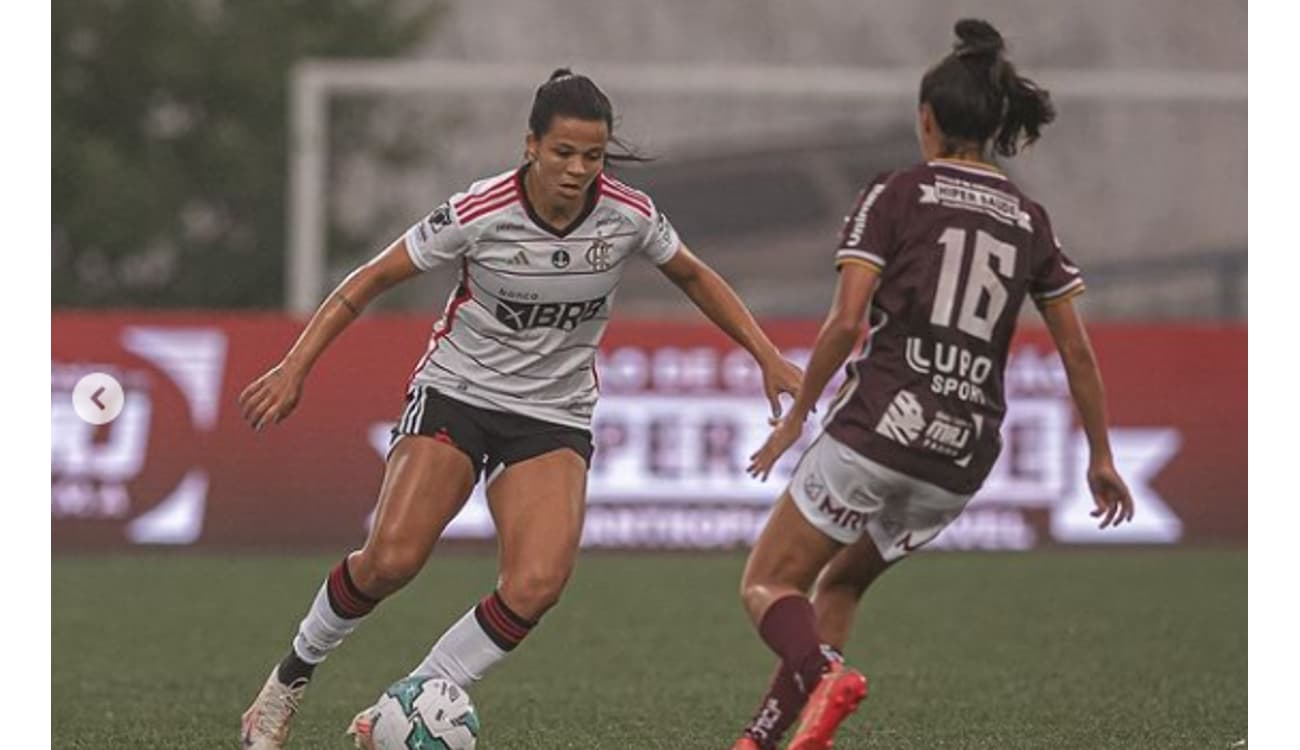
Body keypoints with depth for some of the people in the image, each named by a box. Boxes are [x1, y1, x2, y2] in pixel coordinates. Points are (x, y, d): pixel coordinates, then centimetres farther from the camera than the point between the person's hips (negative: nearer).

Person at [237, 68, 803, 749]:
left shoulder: (630, 216, -9)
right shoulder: (478, 213, -18)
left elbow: (694, 277, 12)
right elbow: (370, 281, -8)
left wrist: (767, 356, 7)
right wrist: (295, 367, -14)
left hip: (555, 417, 3)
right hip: (456, 390, -2)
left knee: (536, 586, -21)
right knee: (391, 560, -22)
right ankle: (292, 675, 5)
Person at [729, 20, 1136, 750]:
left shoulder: (896, 196, 0)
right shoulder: (1030, 220, 13)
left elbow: (846, 321, -9)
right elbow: (1077, 349, 13)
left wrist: (795, 417, 1)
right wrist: (1101, 456, 22)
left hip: (879, 427, -5)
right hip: (964, 459, 5)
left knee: (768, 585, 4)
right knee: (840, 583, 25)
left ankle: (824, 674, -28)